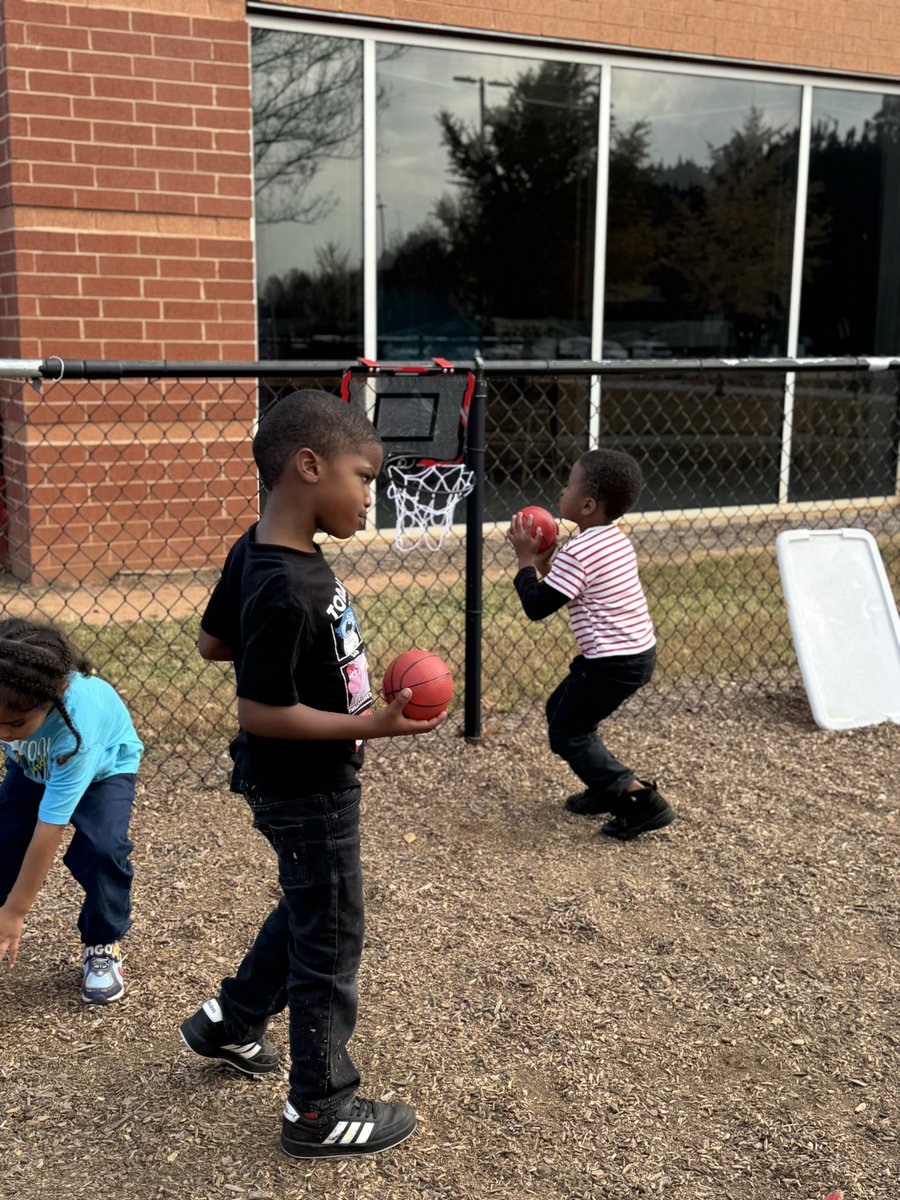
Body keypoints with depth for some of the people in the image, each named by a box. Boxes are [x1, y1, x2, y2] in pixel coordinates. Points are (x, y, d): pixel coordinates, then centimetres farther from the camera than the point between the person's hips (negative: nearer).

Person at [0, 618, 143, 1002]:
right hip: (34, 767, 4)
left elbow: (49, 828, -38)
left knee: (102, 849, -26)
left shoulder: (76, 721, -45)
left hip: (105, 767, -4)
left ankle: (103, 946, 0)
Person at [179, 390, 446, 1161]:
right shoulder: (286, 591, -32)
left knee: (308, 912, 28)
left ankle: (229, 1024, 46)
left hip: (294, 784, 10)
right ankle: (320, 1111, 24)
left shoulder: (258, 552, -2)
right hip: (306, 791, -10)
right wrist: (371, 727, -27)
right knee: (331, 940, 7)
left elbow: (213, 641, 10)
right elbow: (261, 712, -28)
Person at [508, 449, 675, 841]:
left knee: (566, 735, 3)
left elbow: (536, 607, -18)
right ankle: (605, 790, 30)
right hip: (638, 652, 10)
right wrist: (546, 567, 6)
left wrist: (526, 559, -6)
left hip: (614, 663, -10)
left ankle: (644, 802, -2)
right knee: (560, 709, 22)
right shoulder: (616, 540, 9)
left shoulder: (578, 552, -21)